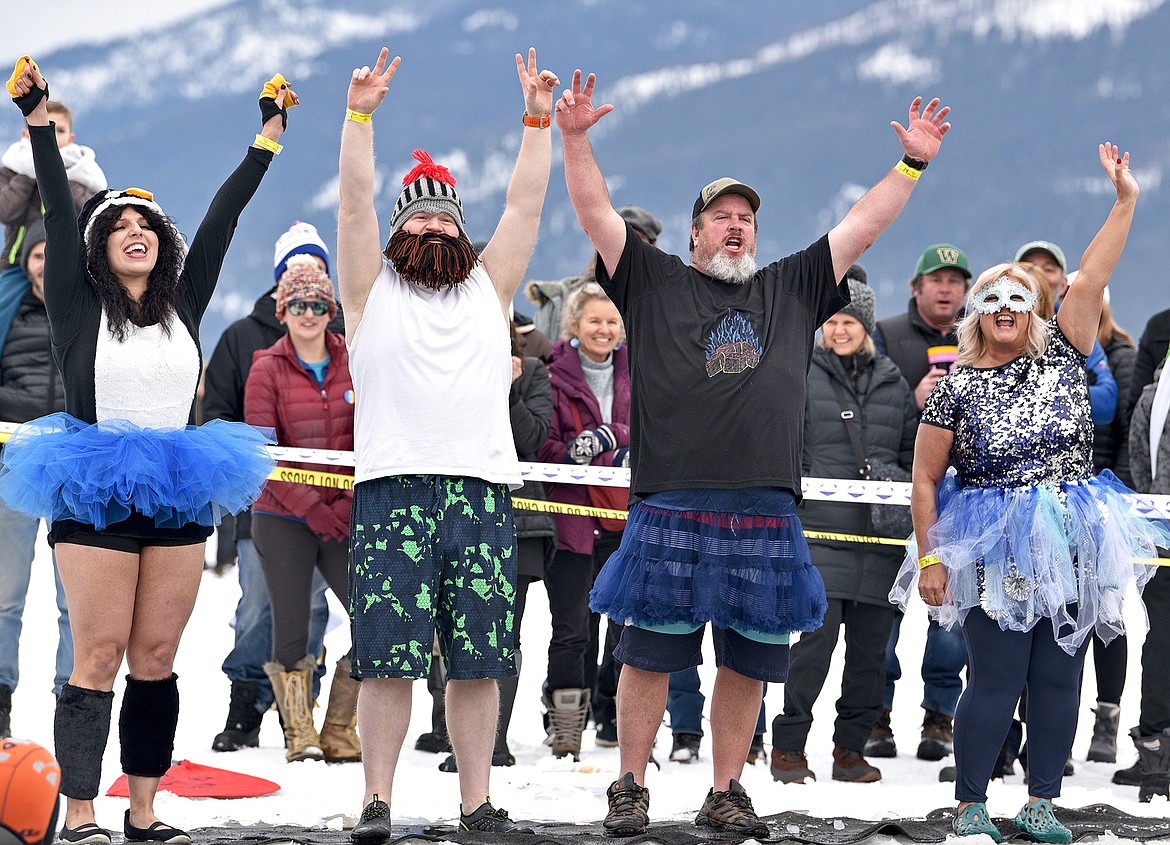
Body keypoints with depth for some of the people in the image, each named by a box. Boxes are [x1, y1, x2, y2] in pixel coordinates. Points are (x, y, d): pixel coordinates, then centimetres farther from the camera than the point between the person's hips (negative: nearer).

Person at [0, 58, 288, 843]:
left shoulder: (184, 303, 11)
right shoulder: (79, 305, 2)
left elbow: (222, 219, 10)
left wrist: (268, 136, 10)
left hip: (178, 502, 4)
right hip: (97, 503, -4)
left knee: (156, 659, 6)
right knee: (99, 658, -6)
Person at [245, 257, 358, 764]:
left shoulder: (355, 365, 5)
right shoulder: (267, 370, -1)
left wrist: (350, 503, -9)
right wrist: (311, 508, -14)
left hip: (344, 518, 2)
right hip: (282, 518, -2)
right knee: (291, 632, -2)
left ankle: (339, 733, 8)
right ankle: (299, 736, 14)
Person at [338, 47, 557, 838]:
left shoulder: (489, 288, 20)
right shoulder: (374, 289, 14)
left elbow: (526, 206, 14)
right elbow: (356, 203, 4)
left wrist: (539, 122, 7)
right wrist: (361, 116, -5)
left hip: (483, 491, 2)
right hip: (393, 490, -2)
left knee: (479, 661, 2)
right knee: (388, 658, -7)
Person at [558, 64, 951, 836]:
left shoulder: (792, 289, 19)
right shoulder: (657, 284, 11)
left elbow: (862, 227, 19)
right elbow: (597, 214, 5)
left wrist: (913, 165, 13)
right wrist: (575, 139, -6)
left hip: (766, 514, 3)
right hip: (672, 510, -3)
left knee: (748, 662, 6)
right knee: (651, 655, -1)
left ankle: (726, 794, 16)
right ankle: (632, 790, 8)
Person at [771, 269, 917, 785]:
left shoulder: (893, 383, 15)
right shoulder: (802, 375, 5)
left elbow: (912, 453, 21)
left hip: (881, 535, 4)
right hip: (823, 530, -4)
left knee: (871, 645, 4)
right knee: (817, 639, -11)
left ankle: (851, 749, 13)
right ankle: (788, 746, -3)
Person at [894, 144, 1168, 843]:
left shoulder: (1061, 358, 6)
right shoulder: (957, 388, 0)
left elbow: (1092, 279, -1)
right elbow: (926, 478, 2)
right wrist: (930, 558, -4)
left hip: (1072, 548, 3)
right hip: (997, 551, -3)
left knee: (1060, 677, 5)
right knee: (997, 680, -5)